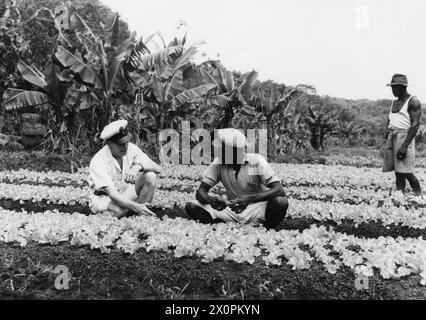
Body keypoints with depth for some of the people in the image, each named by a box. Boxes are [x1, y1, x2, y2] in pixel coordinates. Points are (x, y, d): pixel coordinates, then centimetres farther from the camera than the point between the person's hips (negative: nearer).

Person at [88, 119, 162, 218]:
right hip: (105, 197, -5)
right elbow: (112, 194, -32)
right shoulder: (98, 162, -26)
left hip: (126, 193, 5)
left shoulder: (131, 148, -13)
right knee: (119, 210, -40)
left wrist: (139, 166, -38)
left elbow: (158, 168, -17)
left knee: (150, 176, -21)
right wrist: (136, 206, -44)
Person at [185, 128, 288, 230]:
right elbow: (201, 191, -8)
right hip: (232, 210, 3)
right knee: (192, 207, -15)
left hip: (257, 211, -2)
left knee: (280, 202, -34)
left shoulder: (256, 161, -14)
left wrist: (249, 198, -40)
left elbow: (279, 190, -24)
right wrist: (210, 199, -34)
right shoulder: (218, 163, -5)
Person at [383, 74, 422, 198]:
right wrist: (386, 140, 14)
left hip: (404, 136, -7)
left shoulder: (413, 102, -5)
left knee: (406, 171, -11)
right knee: (397, 171, 3)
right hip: (392, 136, 7)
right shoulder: (394, 103, 19)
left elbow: (415, 125, -12)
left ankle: (419, 196, 4)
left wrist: (405, 145, -20)